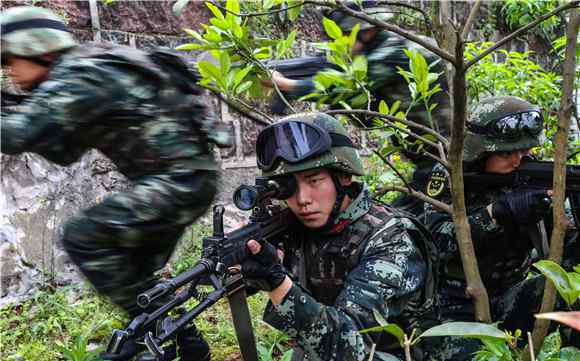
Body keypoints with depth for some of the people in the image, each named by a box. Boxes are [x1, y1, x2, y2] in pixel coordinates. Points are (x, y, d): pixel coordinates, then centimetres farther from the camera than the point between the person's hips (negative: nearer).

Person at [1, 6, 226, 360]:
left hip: (180, 182, -10)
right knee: (137, 273, 18)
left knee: (82, 236, -13)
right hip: (186, 181, 10)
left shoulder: (80, 76, -14)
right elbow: (63, 153, 22)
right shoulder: (89, 72, 16)